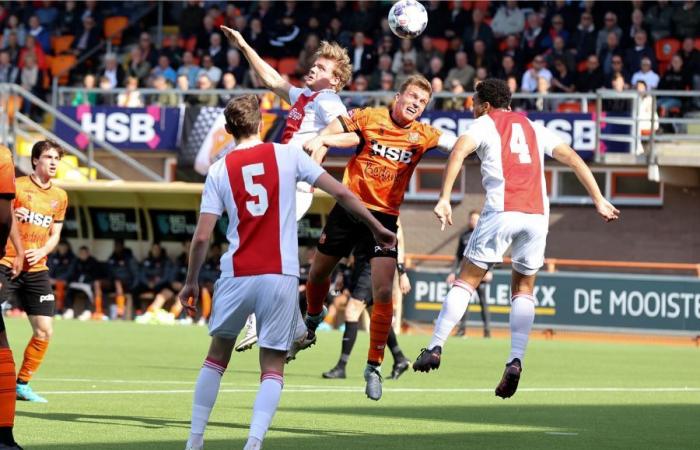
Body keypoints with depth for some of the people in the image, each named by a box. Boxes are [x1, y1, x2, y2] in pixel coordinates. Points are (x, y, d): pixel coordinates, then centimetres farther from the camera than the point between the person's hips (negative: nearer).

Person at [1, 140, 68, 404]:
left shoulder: (59, 197, 13)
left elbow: (55, 235, 16)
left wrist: (41, 251, -4)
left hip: (36, 269, 5)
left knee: (45, 331, 1)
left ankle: (22, 383, 14)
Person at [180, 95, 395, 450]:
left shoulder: (219, 170, 4)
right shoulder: (287, 156, 2)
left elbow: (201, 237, 1)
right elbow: (342, 194, 2)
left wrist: (191, 282, 14)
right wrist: (377, 229, 14)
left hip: (236, 276, 1)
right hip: (280, 276, -1)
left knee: (216, 357, 19)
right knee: (273, 368, 4)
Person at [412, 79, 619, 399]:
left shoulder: (485, 123, 11)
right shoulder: (533, 128, 24)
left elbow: (459, 151, -8)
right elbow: (573, 158, 18)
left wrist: (444, 199, -13)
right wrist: (599, 200, 18)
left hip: (502, 212, -4)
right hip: (537, 214, 4)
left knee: (467, 280, 7)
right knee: (524, 289, 15)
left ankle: (436, 347, 0)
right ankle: (515, 361, -2)